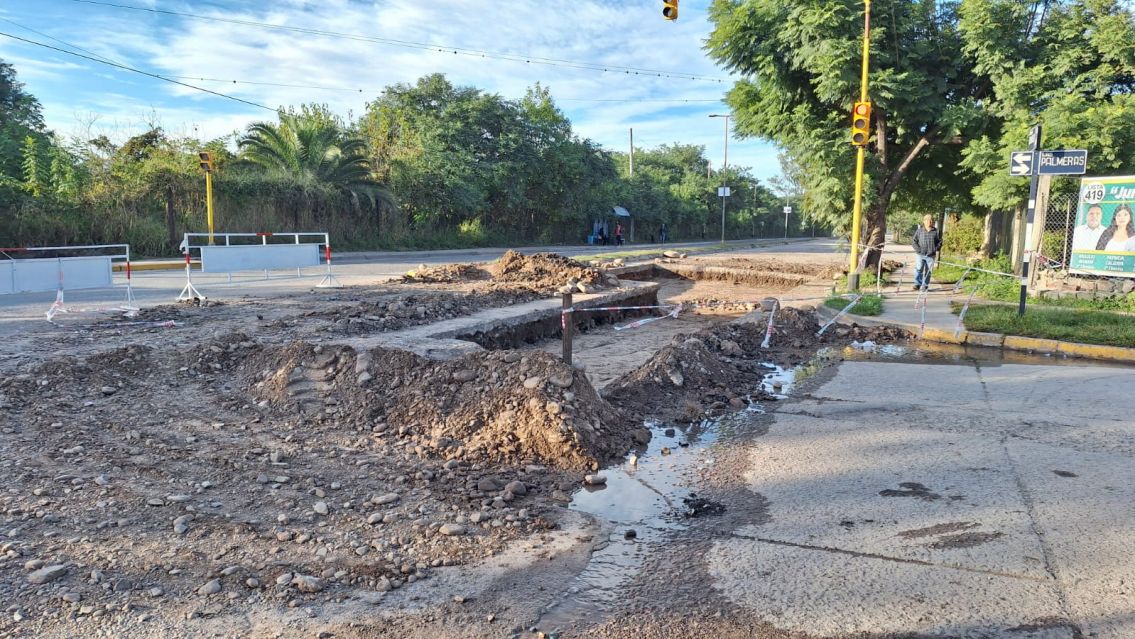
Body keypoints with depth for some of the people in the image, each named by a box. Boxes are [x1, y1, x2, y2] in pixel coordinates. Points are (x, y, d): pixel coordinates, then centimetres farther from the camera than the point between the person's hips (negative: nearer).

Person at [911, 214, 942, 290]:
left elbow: (939, 242, 13)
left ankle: (925, 285, 11)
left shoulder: (936, 232, 7)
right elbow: (914, 241, 5)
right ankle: (917, 284, -3)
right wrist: (917, 249, -7)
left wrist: (936, 249, -2)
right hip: (921, 255, -1)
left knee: (928, 271, 4)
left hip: (931, 255, 1)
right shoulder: (919, 231, 3)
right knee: (919, 269, -9)